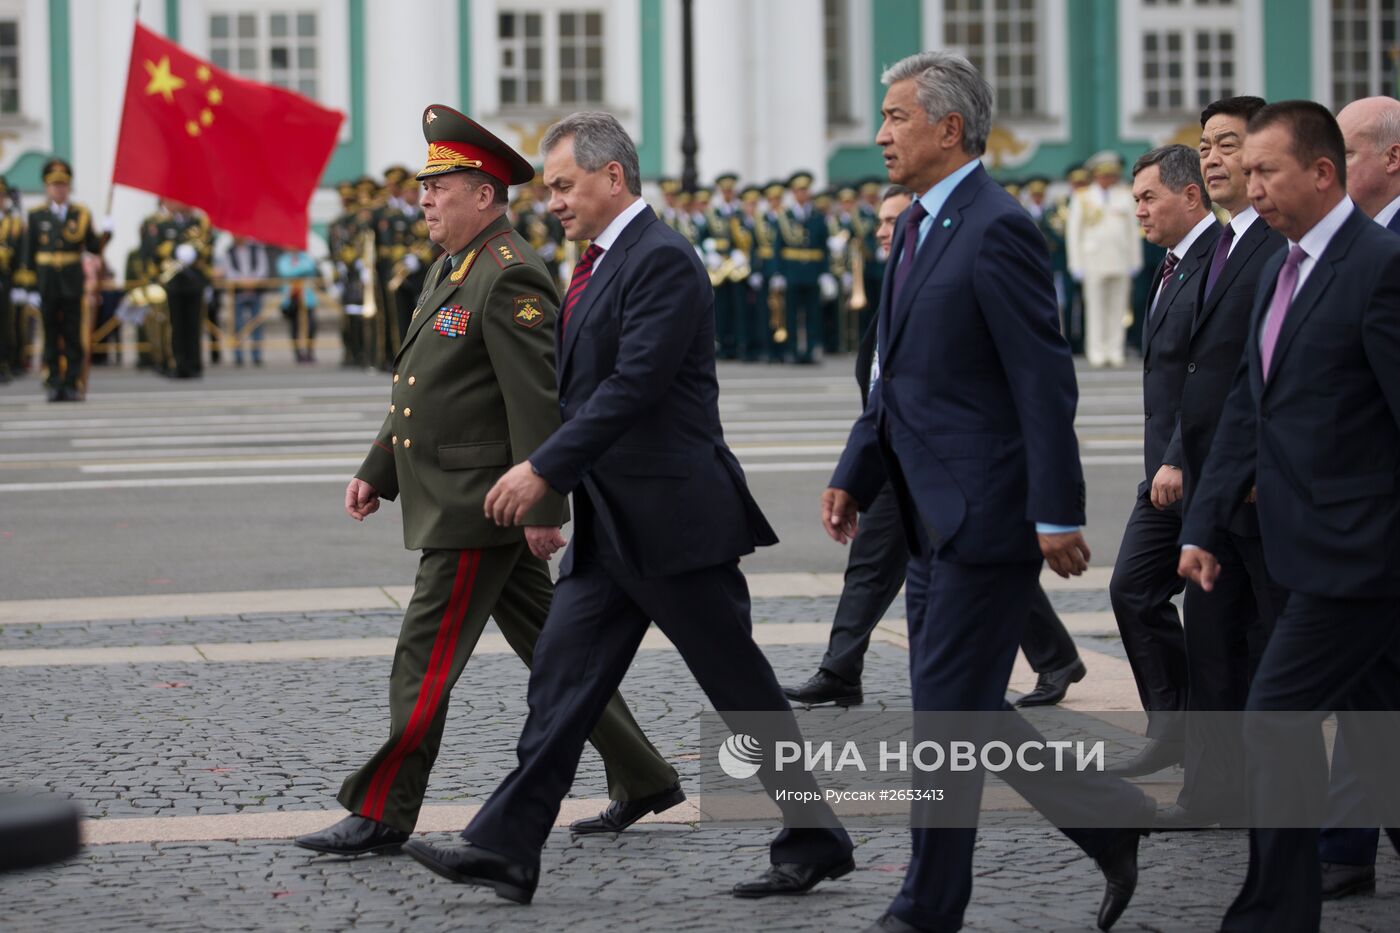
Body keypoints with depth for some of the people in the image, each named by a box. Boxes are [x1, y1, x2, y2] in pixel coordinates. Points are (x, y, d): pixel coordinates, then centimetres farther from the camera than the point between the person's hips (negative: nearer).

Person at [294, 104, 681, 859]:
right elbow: (419, 387, 22)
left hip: (478, 510, -10)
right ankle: (642, 779, 20)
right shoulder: (450, 270, 15)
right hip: (449, 503, 10)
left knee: (425, 658, -6)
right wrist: (377, 472, 19)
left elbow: (538, 400, -21)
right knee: (548, 648, 13)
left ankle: (381, 815, 0)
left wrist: (544, 506, -23)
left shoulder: (511, 278, -16)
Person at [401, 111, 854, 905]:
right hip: (611, 525, 9)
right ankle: (507, 849, 5)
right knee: (563, 677, 5)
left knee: (743, 691, 0)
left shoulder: (662, 260, -16)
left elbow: (634, 385, -23)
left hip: (674, 515, -9)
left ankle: (816, 842, 12)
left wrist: (545, 469, -24)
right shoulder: (603, 261, 14)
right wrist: (552, 484, 16)